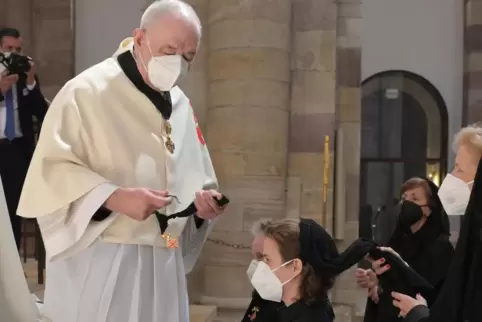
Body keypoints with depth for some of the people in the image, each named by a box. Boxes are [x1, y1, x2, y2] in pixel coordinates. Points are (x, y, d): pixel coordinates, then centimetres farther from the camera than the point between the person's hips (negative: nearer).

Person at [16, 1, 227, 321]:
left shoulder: (181, 105, 12)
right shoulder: (86, 91, -8)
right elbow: (50, 173, -12)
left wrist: (203, 201, -3)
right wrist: (116, 197, -25)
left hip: (164, 265, 6)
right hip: (100, 265, -6)